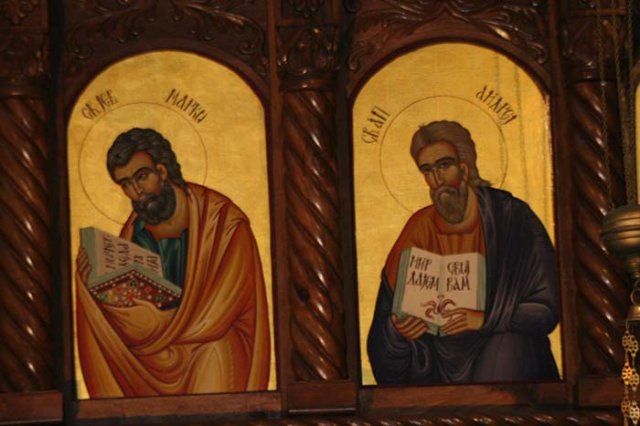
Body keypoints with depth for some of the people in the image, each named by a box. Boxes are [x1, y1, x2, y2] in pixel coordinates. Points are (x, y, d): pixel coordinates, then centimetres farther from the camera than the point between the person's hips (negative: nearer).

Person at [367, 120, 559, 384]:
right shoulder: (420, 229, 1)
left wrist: (486, 318, -22)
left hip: (506, 355, -1)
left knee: (507, 342, -30)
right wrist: (398, 329, -21)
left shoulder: (512, 218, -7)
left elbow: (546, 309, -9)